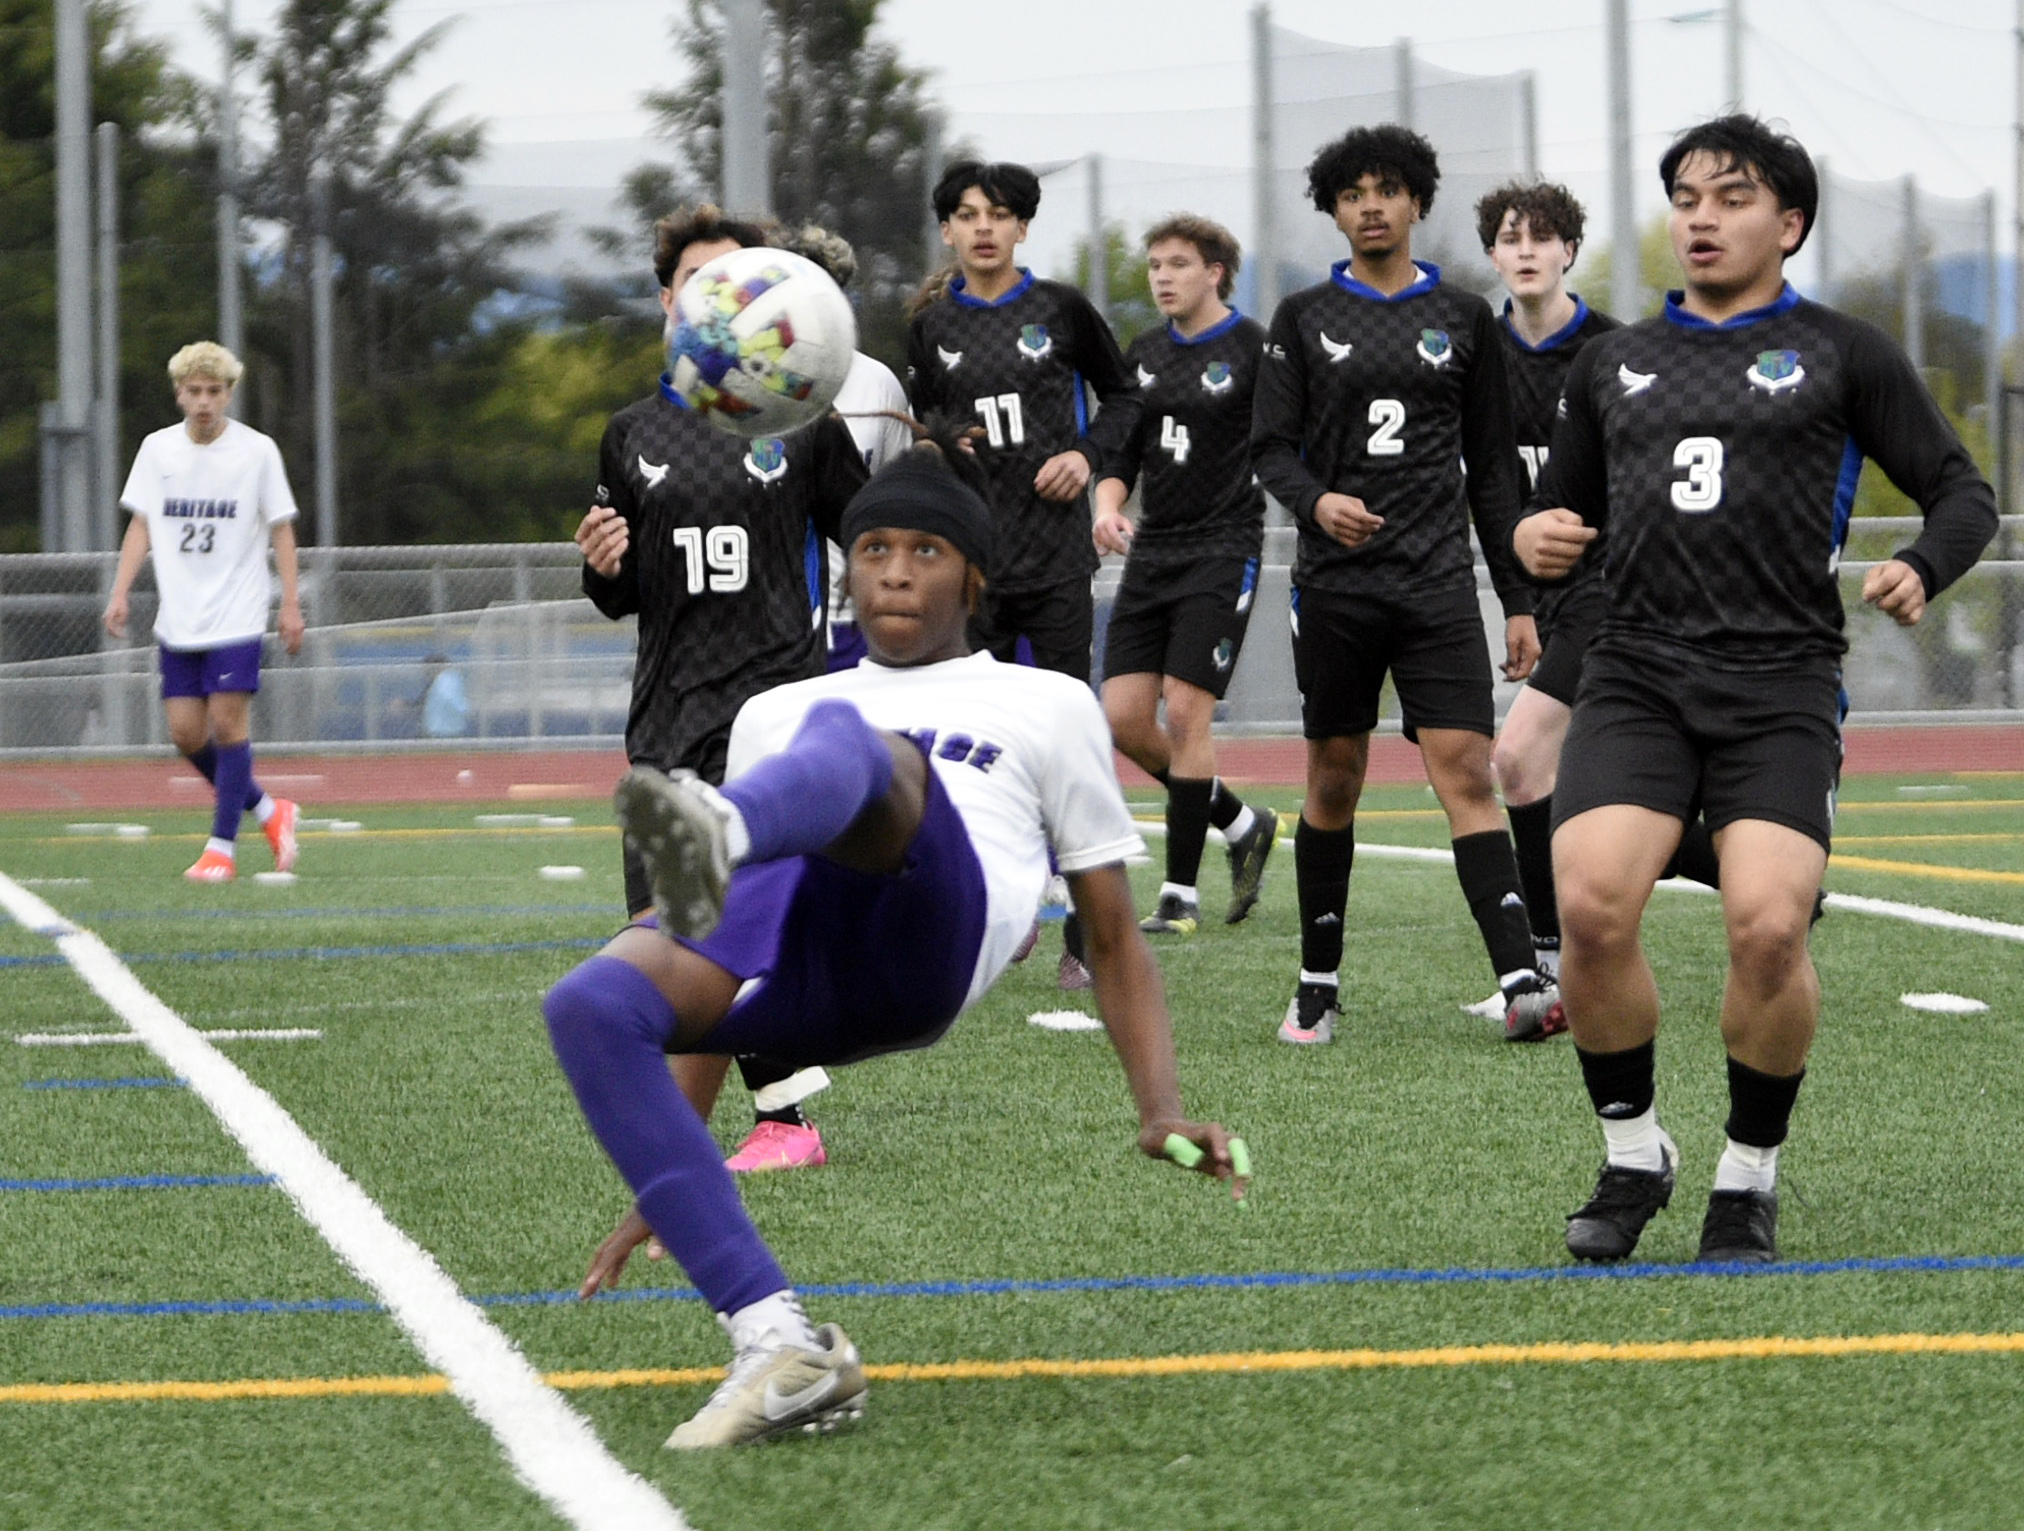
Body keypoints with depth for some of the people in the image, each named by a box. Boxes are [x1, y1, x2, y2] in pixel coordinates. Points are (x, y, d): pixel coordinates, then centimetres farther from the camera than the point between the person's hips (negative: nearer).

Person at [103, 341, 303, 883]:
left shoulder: (257, 451, -3)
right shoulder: (157, 449, 5)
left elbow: (281, 530, 2)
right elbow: (141, 525, 9)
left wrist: (291, 604, -3)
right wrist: (120, 593, 0)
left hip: (237, 615, -4)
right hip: (178, 616, 4)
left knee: (227, 720, -10)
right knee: (185, 729, 1)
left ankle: (222, 847, -3)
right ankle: (267, 810, 21)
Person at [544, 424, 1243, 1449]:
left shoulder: (1046, 705, 30)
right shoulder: (773, 713, 38)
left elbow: (1112, 938, 25)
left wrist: (1161, 1109, 8)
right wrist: (666, 1178, 26)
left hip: (926, 931, -4)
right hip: (788, 967, 4)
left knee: (843, 735, -34)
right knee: (587, 1006, -30)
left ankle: (716, 831, -74)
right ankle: (780, 1345, -30)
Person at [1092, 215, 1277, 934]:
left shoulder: (1253, 347, -5)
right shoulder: (1143, 354, 13)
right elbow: (1121, 450, 16)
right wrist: (1108, 505, -3)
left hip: (1222, 550, -7)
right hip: (1152, 552, 7)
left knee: (1186, 714, -10)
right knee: (1124, 719, 1)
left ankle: (1180, 893, -2)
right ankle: (1242, 825, 21)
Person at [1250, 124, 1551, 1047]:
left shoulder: (1463, 318, 10)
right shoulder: (1303, 319, 8)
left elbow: (1492, 469, 12)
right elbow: (1270, 447, 4)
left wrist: (1518, 599, 9)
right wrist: (1317, 500, -19)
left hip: (1439, 582, 0)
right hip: (1336, 582, 0)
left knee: (1466, 772, -12)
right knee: (1334, 781, 6)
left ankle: (1520, 981, -21)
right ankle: (1318, 986, 18)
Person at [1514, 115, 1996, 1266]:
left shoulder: (1843, 353, 10)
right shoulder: (1615, 364, 20)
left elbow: (1963, 492, 9)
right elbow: (1570, 517, 27)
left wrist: (1921, 570, -12)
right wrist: (1539, 540, 3)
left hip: (1781, 683, -2)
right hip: (1637, 674, 3)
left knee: (1769, 927, -20)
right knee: (1592, 908, -19)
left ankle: (1752, 1174, 5)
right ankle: (1634, 1157, 3)